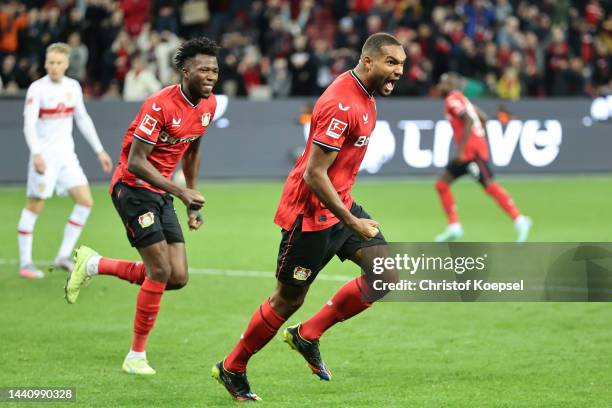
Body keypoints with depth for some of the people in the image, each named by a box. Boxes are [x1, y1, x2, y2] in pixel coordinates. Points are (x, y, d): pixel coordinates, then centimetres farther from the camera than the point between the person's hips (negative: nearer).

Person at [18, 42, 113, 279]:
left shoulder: (73, 87, 6)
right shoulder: (37, 89, -11)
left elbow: (83, 120, 17)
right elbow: (29, 124, -20)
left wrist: (99, 151, 16)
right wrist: (36, 153, -34)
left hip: (66, 154, 6)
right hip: (44, 156, -6)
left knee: (85, 201, -3)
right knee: (34, 207, -3)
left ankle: (64, 257, 5)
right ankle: (25, 263, 6)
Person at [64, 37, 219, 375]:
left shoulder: (209, 104, 3)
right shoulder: (160, 105, -23)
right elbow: (135, 162, -24)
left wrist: (192, 205, 17)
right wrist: (181, 191, -28)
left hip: (161, 193, 8)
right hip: (133, 187, -8)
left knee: (178, 278, -1)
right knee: (161, 271, -14)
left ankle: (92, 265, 18)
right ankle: (136, 356, 1)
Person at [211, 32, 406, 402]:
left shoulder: (365, 96, 7)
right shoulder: (341, 104, -24)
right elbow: (314, 174, -26)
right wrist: (351, 222, -24)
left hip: (339, 204, 9)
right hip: (311, 213, -9)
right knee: (288, 300, 2)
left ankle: (307, 336, 8)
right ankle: (232, 369, 21)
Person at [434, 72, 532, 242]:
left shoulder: (452, 100, -7)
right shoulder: (461, 99, 21)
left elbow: (469, 120, -21)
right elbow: (483, 118, 23)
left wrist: (461, 148, -23)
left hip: (472, 151, -10)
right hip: (468, 153, 10)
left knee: (489, 186, -15)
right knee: (442, 184, 10)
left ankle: (519, 220, -16)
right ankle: (454, 227, 8)